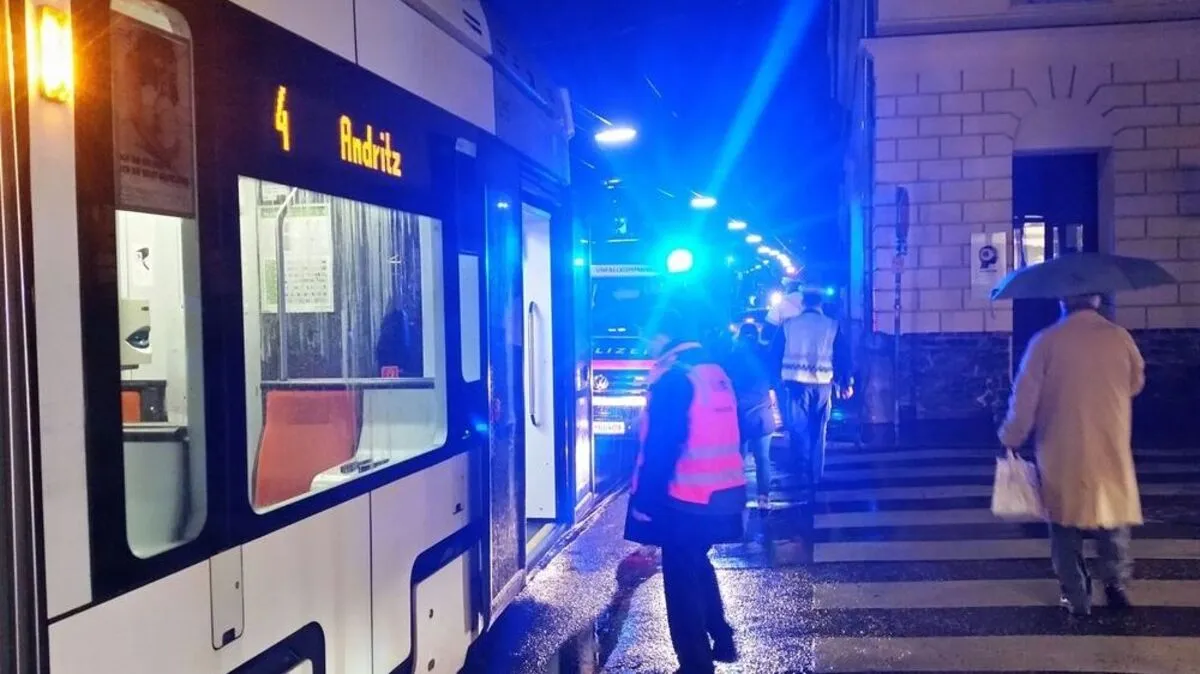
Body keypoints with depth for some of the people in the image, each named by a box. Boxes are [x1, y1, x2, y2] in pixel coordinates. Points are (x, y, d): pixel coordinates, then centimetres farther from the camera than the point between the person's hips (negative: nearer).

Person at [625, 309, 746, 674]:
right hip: (723, 492, 9)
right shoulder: (716, 373, 10)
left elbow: (661, 446, -20)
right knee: (697, 567, 25)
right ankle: (722, 642, 34)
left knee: (681, 579, 3)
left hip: (686, 499, -9)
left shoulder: (674, 378, -16)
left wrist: (644, 499, -14)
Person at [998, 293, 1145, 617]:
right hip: (1111, 451, 2)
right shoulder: (1120, 337, -4)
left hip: (1063, 453, -2)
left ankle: (1076, 596, 12)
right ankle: (1116, 585, 19)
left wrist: (1011, 438, 2)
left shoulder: (1046, 341, -10)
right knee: (1113, 519, 20)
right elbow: (1136, 384, 13)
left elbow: (1025, 397, -10)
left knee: (1066, 524, 10)